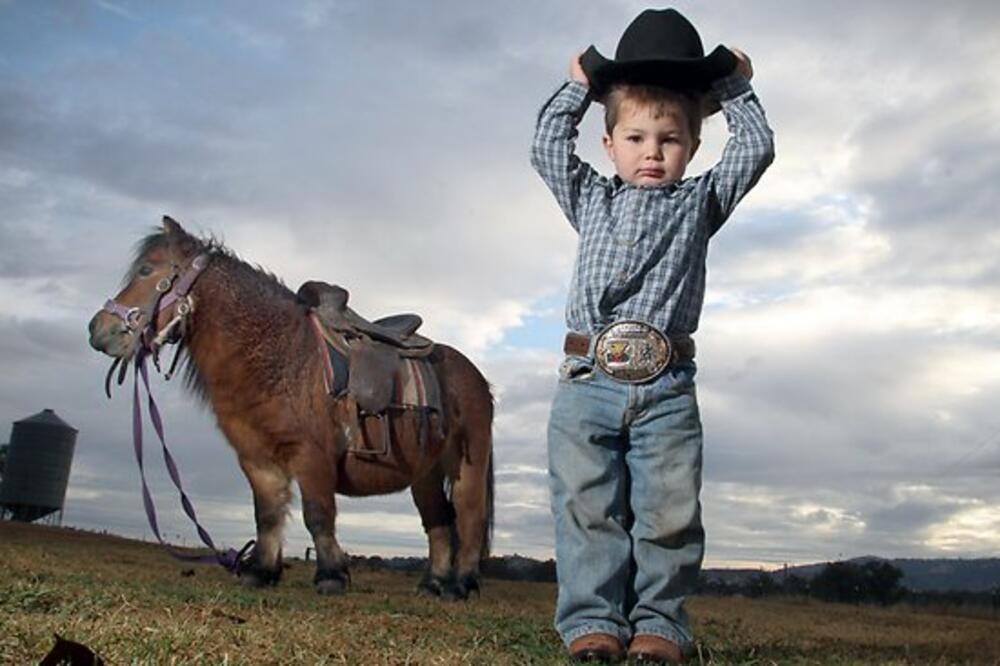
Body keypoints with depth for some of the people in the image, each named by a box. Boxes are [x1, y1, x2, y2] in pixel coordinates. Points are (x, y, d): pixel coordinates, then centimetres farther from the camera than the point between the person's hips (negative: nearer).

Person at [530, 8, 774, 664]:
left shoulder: (701, 201, 19)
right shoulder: (592, 198, 22)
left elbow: (757, 148, 16)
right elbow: (547, 148, 18)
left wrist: (735, 87, 27)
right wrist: (578, 87, 25)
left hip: (667, 388, 0)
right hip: (588, 384, 1)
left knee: (670, 510, -3)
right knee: (587, 506, -3)